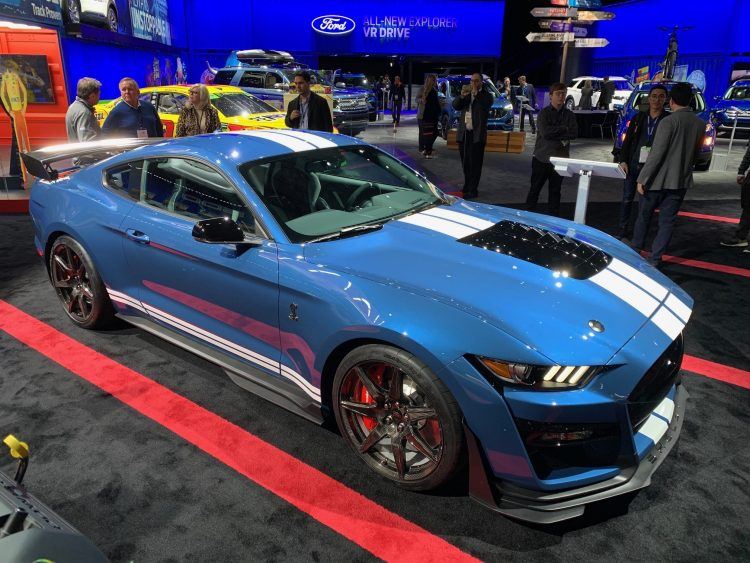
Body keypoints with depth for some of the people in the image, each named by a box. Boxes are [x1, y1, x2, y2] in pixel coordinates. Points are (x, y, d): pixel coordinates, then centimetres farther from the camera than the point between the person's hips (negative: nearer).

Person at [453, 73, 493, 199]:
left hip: (477, 134, -5)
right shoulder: (466, 93, 13)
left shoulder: (486, 95, 2)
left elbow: (485, 105, -18)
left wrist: (476, 93, -21)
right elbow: (455, 105, 1)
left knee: (475, 164, -3)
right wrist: (462, 96, -15)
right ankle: (467, 186, 28)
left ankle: (473, 190, 0)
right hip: (463, 133, 5)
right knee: (465, 163, 14)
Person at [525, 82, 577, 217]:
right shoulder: (544, 113, -2)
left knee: (555, 190, 9)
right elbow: (545, 133, -16)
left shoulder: (569, 114, 8)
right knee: (535, 189, 4)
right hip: (542, 157, -3)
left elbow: (574, 133, -7)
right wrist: (565, 129, -9)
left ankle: (554, 218, 16)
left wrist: (554, 133, -14)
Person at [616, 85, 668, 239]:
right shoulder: (639, 117, 9)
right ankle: (622, 231, 13)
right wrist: (623, 161, -2)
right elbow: (627, 141, 10)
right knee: (627, 198, 4)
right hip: (632, 164, 2)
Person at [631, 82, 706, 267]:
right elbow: (696, 153, 12)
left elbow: (656, 153, -19)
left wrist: (642, 179, -16)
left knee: (644, 216, 13)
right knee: (667, 221, 8)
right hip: (682, 181, 5)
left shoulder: (669, 121, -15)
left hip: (659, 179, -4)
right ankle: (655, 258, 9)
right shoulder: (700, 124, 4)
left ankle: (636, 249, 25)